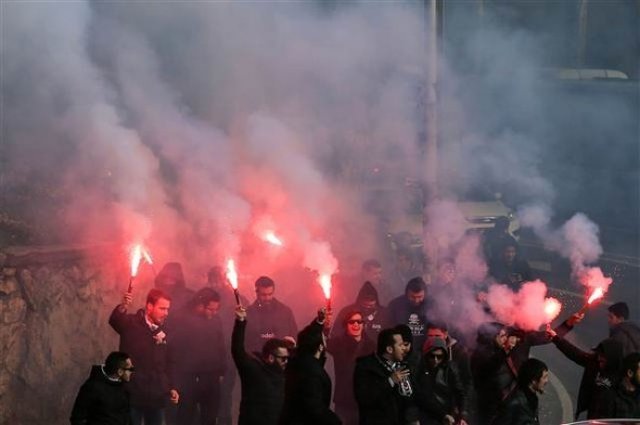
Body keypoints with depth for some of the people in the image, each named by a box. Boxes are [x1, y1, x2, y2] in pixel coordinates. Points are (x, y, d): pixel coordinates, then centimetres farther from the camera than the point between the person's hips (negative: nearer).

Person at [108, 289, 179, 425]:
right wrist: (122, 307, -50)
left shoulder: (162, 333, 13)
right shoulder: (132, 324, -6)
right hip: (133, 395, -6)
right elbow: (115, 321, -29)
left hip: (156, 397, 6)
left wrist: (170, 388, 13)